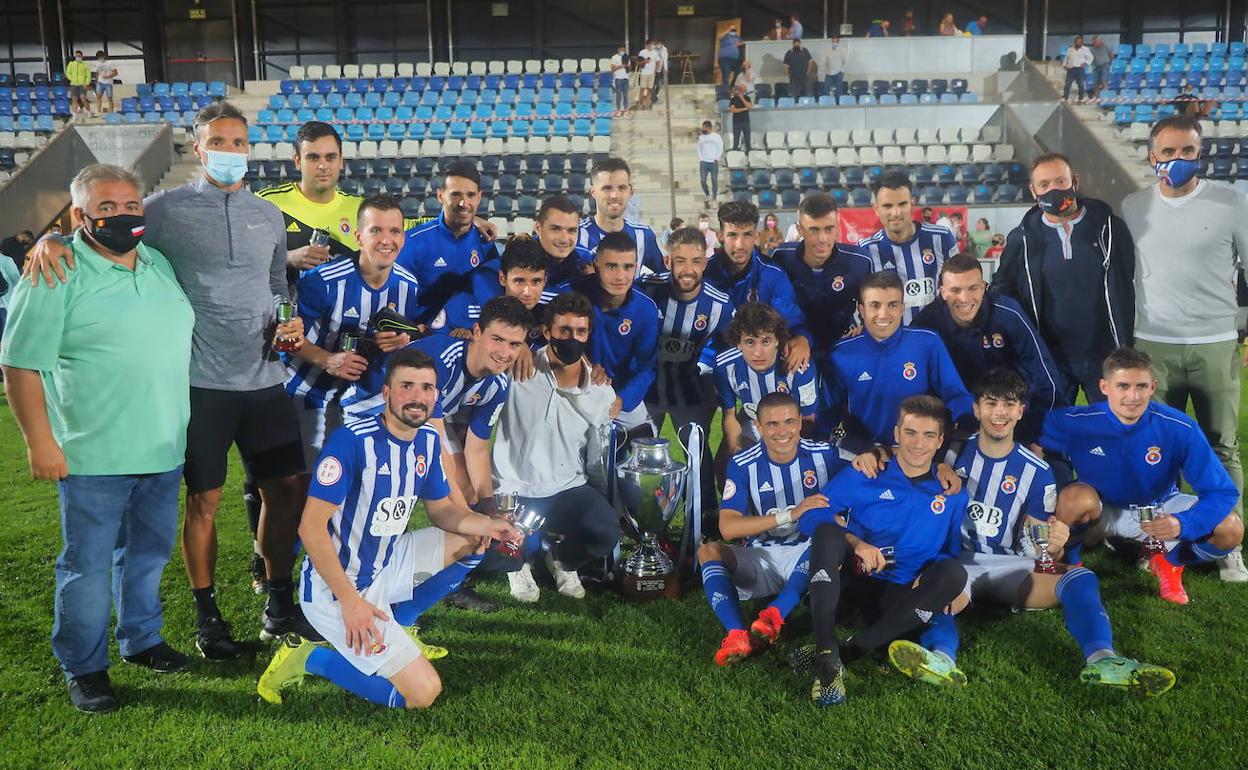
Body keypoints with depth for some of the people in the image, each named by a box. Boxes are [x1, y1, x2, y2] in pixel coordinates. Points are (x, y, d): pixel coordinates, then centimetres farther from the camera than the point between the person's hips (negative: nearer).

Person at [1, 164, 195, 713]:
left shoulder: (160, 263, 9)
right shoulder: (56, 277, -11)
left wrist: (179, 426, 19)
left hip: (163, 449, 6)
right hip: (91, 456, -6)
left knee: (149, 553, 19)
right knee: (87, 566, 5)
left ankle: (141, 640, 37)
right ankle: (84, 669, 21)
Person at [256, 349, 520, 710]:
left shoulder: (428, 440, 2)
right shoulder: (353, 440, -22)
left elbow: (442, 510, 12)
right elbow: (311, 526, -23)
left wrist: (487, 525, -8)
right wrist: (350, 600, -28)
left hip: (385, 568, 8)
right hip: (335, 585, -8)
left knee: (473, 540, 6)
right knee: (423, 693, -12)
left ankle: (394, 629, 12)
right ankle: (307, 658, 2)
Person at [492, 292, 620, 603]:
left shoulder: (602, 393, -2)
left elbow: (598, 462, 5)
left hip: (569, 489, 2)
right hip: (514, 490, -2)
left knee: (605, 532, -27)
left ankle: (563, 559, 12)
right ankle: (519, 562, 13)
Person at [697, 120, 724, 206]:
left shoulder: (717, 136, 0)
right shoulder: (701, 137, 7)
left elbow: (720, 148, 2)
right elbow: (699, 149, 11)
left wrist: (716, 159, -7)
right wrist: (701, 159, 0)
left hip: (714, 162, -2)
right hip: (704, 162, 2)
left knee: (714, 181, -2)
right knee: (703, 180, -4)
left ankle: (714, 199, 6)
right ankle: (707, 196, 17)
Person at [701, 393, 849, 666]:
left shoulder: (824, 454, -2)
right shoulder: (743, 465, -6)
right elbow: (727, 528, -18)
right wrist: (790, 514, -27)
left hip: (809, 556, 0)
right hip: (761, 558, 0)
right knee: (709, 551, -25)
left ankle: (773, 616, -40)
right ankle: (737, 634, -44)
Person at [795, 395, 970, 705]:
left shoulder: (951, 494, 10)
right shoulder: (863, 476, 3)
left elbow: (951, 551, 17)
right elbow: (810, 518, -2)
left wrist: (930, 577, -5)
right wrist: (854, 542, -19)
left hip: (899, 598, 2)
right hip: (851, 583, -1)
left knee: (954, 573, -27)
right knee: (827, 530, -29)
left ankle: (850, 649, -31)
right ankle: (826, 656, -41)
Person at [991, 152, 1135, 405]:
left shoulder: (1109, 227, -2)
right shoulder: (1023, 238, 1)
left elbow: (1128, 289, 2)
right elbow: (1003, 292, 9)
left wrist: (1127, 351, -2)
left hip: (1105, 355, -1)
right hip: (1050, 358, 1)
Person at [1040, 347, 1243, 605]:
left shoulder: (1181, 429, -24)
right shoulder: (1075, 424, -25)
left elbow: (1223, 492, -22)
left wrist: (1182, 523, -42)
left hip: (1161, 506, 3)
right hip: (1103, 509, -2)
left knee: (1230, 529, -22)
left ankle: (1170, 560, 8)